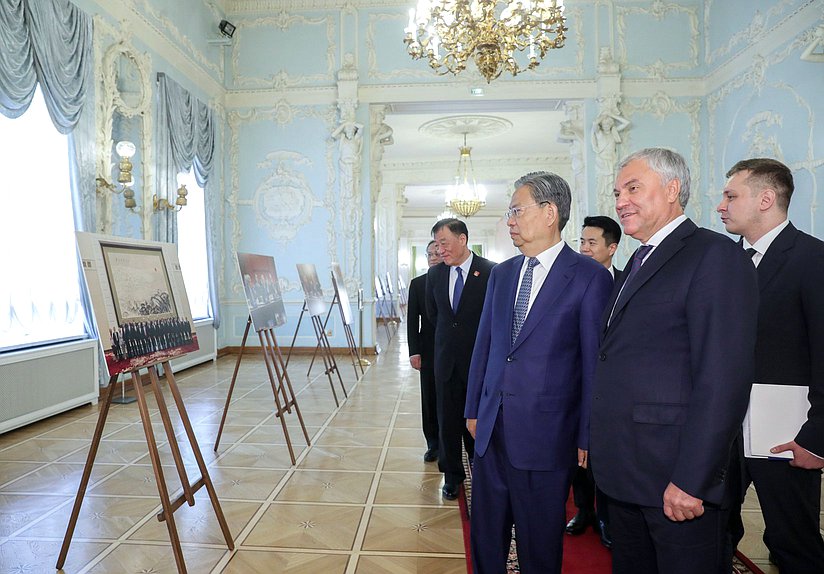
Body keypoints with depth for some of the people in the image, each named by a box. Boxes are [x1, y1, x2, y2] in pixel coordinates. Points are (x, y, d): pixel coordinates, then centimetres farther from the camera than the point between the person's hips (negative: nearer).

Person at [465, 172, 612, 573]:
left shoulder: (590, 277, -9)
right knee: (485, 535, 17)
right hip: (492, 428, 5)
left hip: (545, 432, -5)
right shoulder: (501, 273, 9)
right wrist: (473, 409, 12)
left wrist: (588, 436, -6)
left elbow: (595, 362, -8)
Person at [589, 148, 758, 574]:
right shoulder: (640, 262, 15)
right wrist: (598, 445, 12)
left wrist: (690, 480, -20)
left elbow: (724, 378, -19)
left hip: (676, 480, -8)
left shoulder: (714, 255, -11)